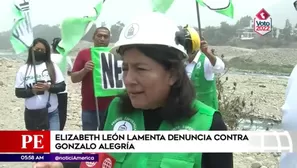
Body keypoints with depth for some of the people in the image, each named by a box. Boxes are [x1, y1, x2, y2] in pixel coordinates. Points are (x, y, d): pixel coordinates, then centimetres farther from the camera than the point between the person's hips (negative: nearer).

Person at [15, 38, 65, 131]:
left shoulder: (52, 66, 0)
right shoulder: (23, 69, 0)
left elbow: (62, 86, -2)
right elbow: (18, 92, -2)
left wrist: (49, 87, -20)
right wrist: (32, 91, -20)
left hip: (51, 113, -1)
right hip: (32, 113, 1)